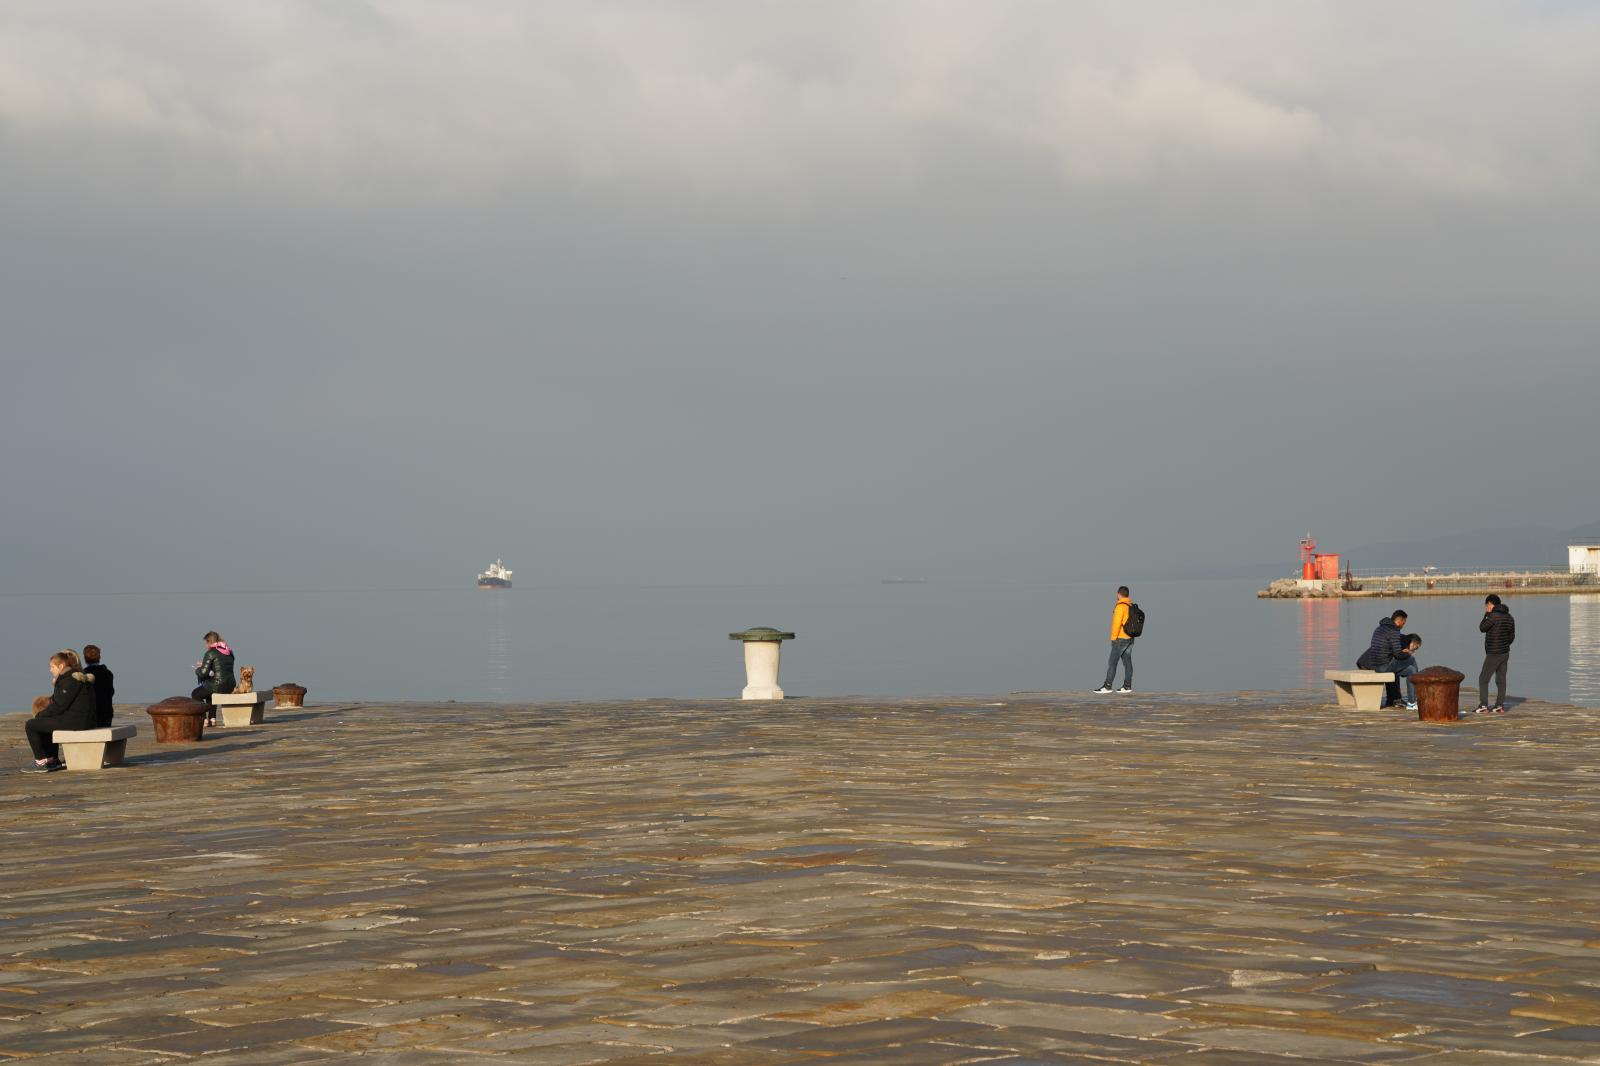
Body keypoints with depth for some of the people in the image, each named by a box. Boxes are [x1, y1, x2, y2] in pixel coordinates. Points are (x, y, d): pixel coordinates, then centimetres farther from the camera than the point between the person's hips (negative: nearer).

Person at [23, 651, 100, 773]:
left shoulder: (69, 680, -15)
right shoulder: (79, 677, 18)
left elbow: (59, 706, -17)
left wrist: (38, 716, -8)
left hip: (75, 721, -11)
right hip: (85, 720, 11)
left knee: (31, 725, -5)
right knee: (45, 723, 33)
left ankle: (41, 763, -3)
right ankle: (53, 760, 30)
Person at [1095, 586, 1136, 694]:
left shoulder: (1121, 606, -16)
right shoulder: (1132, 606, 10)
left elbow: (1117, 623, -20)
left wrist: (1113, 638, -13)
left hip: (1120, 639, -9)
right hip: (1130, 639, 9)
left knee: (1112, 662, -7)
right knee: (1127, 662, 9)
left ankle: (1107, 686, -9)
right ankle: (1127, 686, 10)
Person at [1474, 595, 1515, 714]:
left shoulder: (1493, 616, -19)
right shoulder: (1509, 617, 6)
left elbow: (1482, 628, -9)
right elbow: (1512, 636, 12)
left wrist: (1486, 614, 2)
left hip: (1493, 654, -8)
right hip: (1505, 653, 8)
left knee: (1483, 679, -1)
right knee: (1501, 679, 10)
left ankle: (1484, 706, -5)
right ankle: (1499, 706, 9)